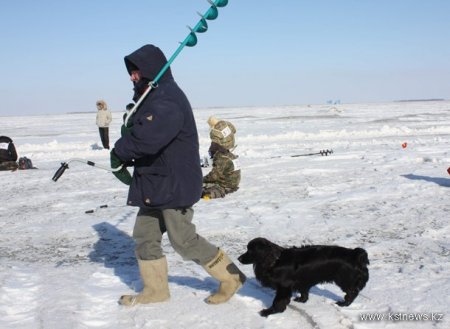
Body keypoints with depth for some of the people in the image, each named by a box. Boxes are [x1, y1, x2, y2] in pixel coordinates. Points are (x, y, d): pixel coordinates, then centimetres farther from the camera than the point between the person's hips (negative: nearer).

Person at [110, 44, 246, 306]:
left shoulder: (168, 99, -20)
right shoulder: (151, 98, 15)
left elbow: (147, 137, -33)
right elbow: (137, 132, 19)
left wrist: (119, 153, -17)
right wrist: (124, 161, 1)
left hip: (174, 183, -10)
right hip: (154, 183, 10)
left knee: (183, 239, -4)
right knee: (145, 236, 12)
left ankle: (231, 277, 11)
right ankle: (155, 290, 24)